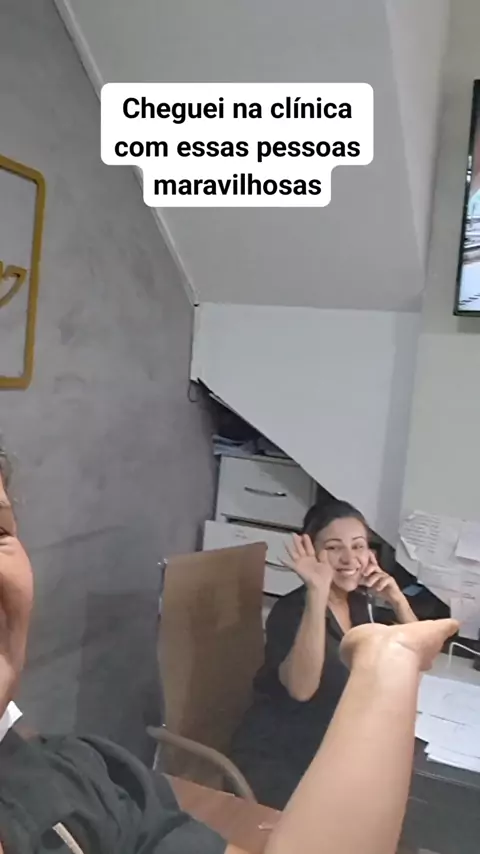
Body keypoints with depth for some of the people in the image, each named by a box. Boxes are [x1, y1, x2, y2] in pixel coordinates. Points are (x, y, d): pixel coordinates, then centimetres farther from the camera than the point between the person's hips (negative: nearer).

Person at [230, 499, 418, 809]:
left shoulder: (360, 602, 0)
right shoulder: (291, 610, -21)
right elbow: (301, 688, -39)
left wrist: (397, 599, -11)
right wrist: (317, 591, -43)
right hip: (275, 761, -7)